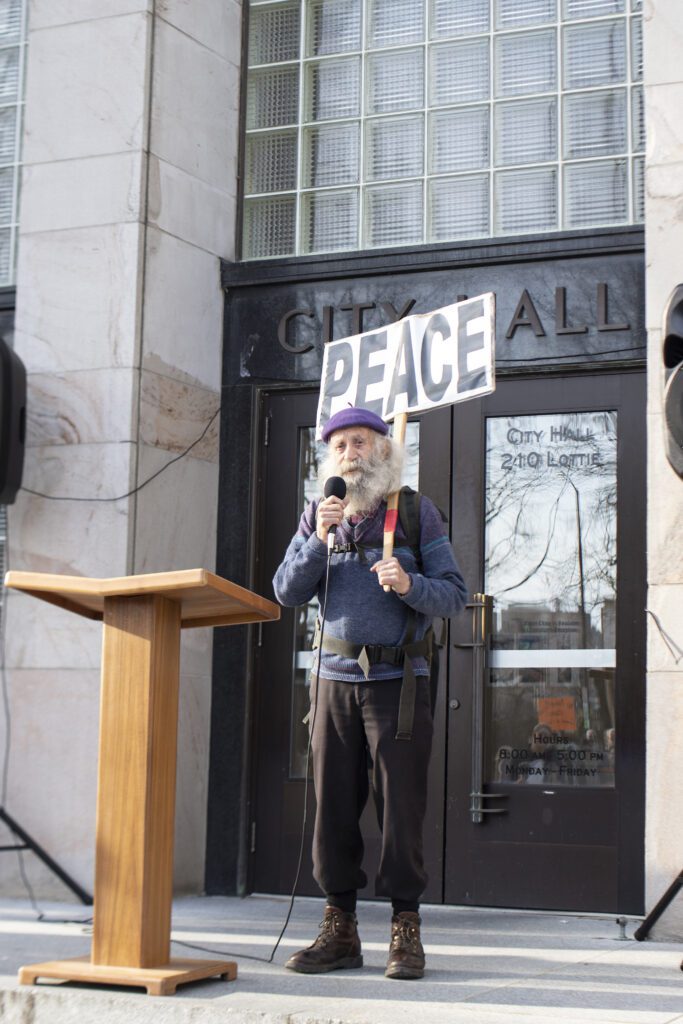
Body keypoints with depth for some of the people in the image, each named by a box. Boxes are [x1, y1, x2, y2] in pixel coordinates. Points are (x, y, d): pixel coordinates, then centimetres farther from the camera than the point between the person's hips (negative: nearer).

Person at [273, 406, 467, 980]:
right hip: (336, 675, 3)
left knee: (401, 804, -3)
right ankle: (340, 931, 12)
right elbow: (287, 592, 2)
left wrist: (409, 584, -20)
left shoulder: (417, 514, 2)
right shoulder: (318, 518, 11)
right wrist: (320, 540, -12)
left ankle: (406, 933, 4)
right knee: (334, 805, 3)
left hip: (399, 679, -3)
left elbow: (455, 594, -1)